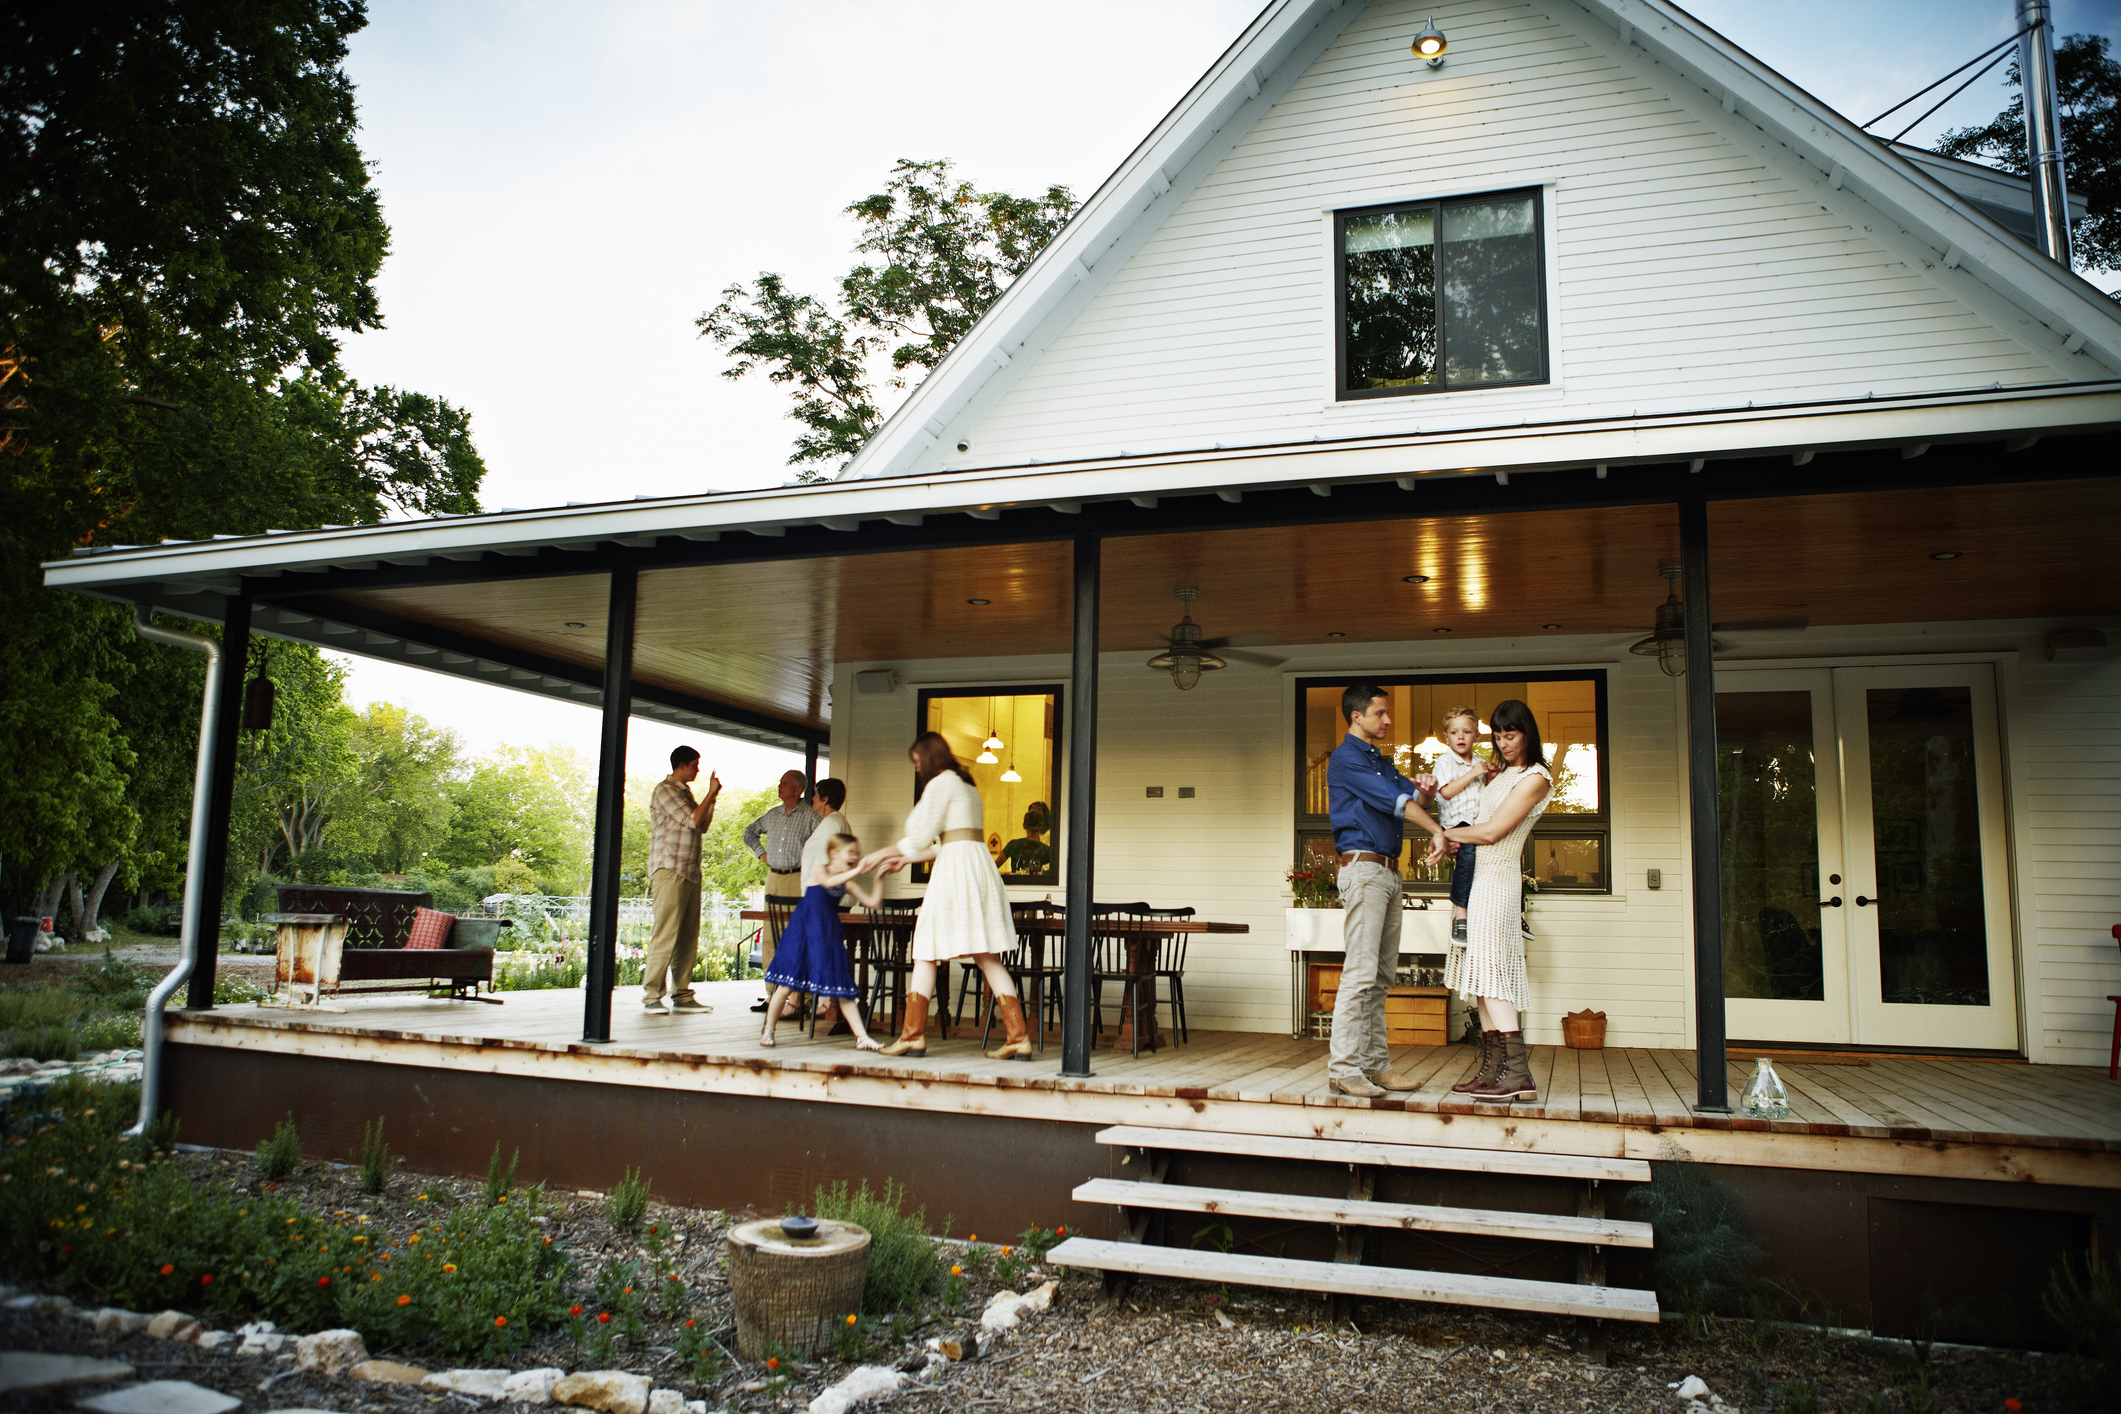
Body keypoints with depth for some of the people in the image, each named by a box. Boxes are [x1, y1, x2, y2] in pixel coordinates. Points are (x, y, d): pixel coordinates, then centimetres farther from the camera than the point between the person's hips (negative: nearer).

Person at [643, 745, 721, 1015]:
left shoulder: (685, 791, 21)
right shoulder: (665, 790, -7)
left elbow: (703, 826, 23)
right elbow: (693, 821, -14)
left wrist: (713, 797, 14)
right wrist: (711, 793, -4)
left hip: (690, 872, 9)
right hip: (669, 871, -9)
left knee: (688, 937, 7)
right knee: (665, 936, -9)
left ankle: (682, 995, 11)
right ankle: (651, 997, -4)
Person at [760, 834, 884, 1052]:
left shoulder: (848, 883, 8)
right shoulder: (819, 870, -6)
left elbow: (872, 901, 4)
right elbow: (828, 882, -30)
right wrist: (857, 871, -38)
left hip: (829, 936, 4)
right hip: (803, 932, -4)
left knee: (843, 986, 0)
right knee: (787, 985, -2)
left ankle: (862, 1037, -1)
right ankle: (768, 1031, 17)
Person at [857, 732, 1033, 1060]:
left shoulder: (940, 783, -3)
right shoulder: (966, 784, 24)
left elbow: (922, 836, -8)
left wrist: (884, 853, 6)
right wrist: (906, 859, 29)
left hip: (956, 869, -8)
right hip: (980, 863, 8)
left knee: (926, 952, 1)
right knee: (987, 957, 4)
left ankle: (913, 1036, 4)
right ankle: (1018, 1037, -2)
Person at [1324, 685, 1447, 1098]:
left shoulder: (1383, 761, 23)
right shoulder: (1346, 759, -7)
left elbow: (1409, 796, 18)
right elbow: (1393, 800, -13)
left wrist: (1423, 789, -5)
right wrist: (1438, 830, -14)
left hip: (1389, 872, 9)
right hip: (1363, 868, -9)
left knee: (1381, 975, 9)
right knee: (1361, 972, -12)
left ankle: (1375, 1063, 13)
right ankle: (1343, 1068, -10)